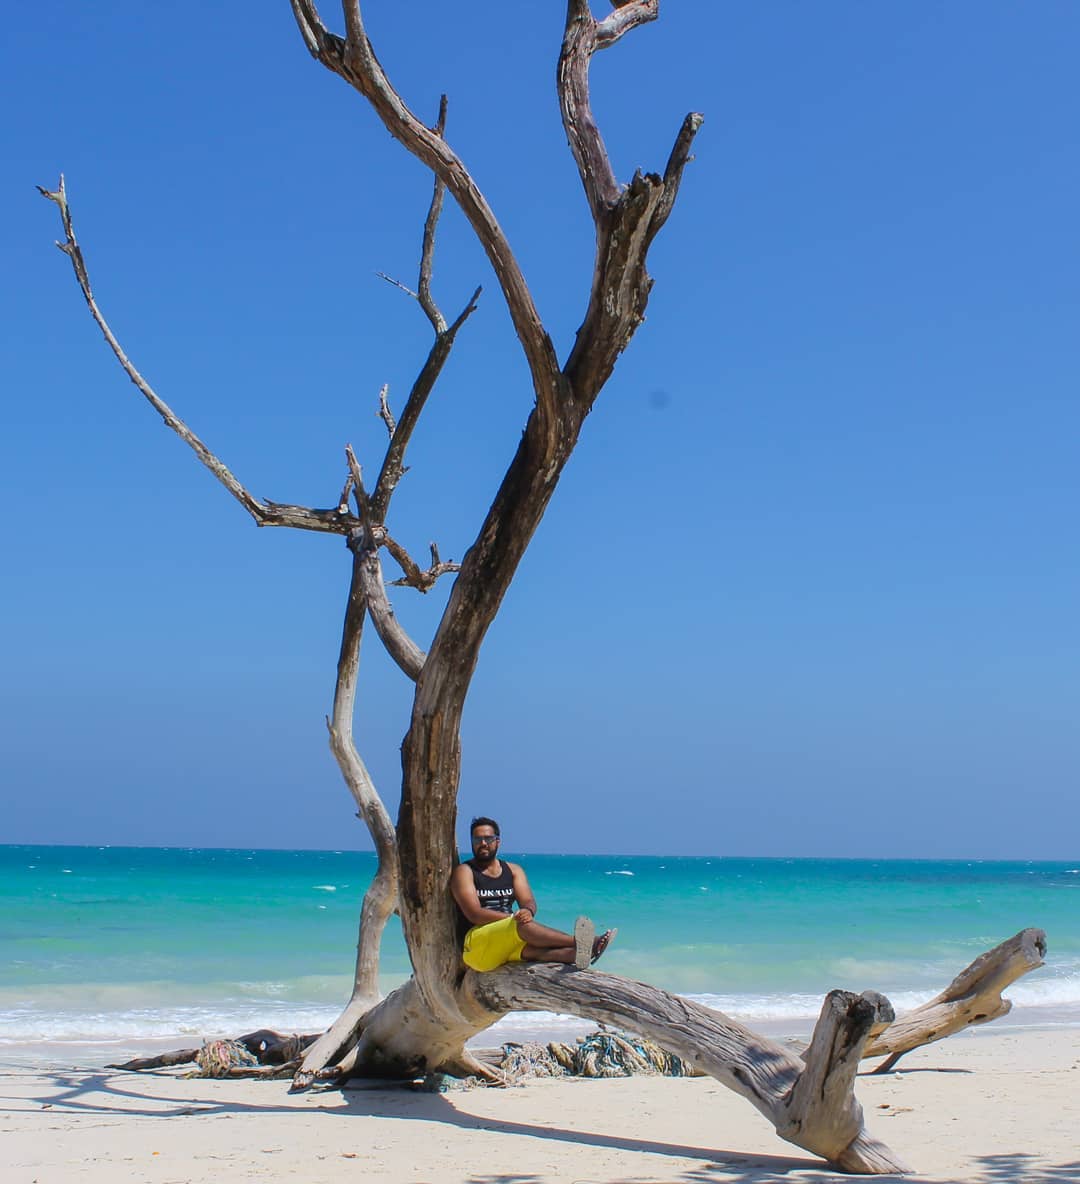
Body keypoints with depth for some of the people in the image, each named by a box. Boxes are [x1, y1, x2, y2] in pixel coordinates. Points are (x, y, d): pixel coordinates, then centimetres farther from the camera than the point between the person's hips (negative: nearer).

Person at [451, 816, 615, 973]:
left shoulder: (513, 870, 18)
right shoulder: (464, 872, 1)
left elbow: (529, 902, 4)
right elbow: (474, 914, -13)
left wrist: (528, 911, -22)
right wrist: (514, 917, -20)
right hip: (476, 942, -4)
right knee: (522, 925, -32)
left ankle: (574, 953, -60)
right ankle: (579, 942, -46)